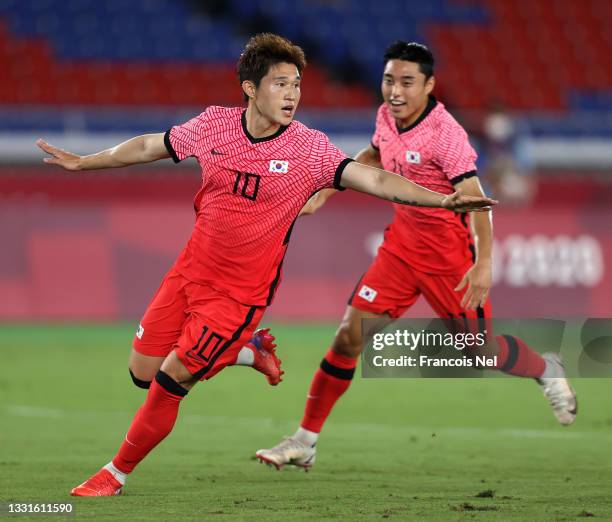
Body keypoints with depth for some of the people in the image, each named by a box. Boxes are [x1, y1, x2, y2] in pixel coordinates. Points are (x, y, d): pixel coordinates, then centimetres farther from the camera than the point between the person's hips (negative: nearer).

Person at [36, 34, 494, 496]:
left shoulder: (309, 149, -15)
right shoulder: (214, 124, -5)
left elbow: (375, 179, -24)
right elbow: (149, 147, 12)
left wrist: (440, 199, -39)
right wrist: (83, 162, 20)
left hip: (240, 295, -4)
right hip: (190, 271, 5)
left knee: (169, 383, -8)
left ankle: (117, 474, 14)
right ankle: (248, 355, 30)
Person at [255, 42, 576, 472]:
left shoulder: (445, 134, -22)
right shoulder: (387, 117, -1)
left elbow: (476, 199, -23)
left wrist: (484, 264, -29)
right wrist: (328, 188, 20)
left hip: (448, 250, -6)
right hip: (403, 240, 6)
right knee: (350, 335, -4)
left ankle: (547, 371, 37)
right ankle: (305, 442, 0)